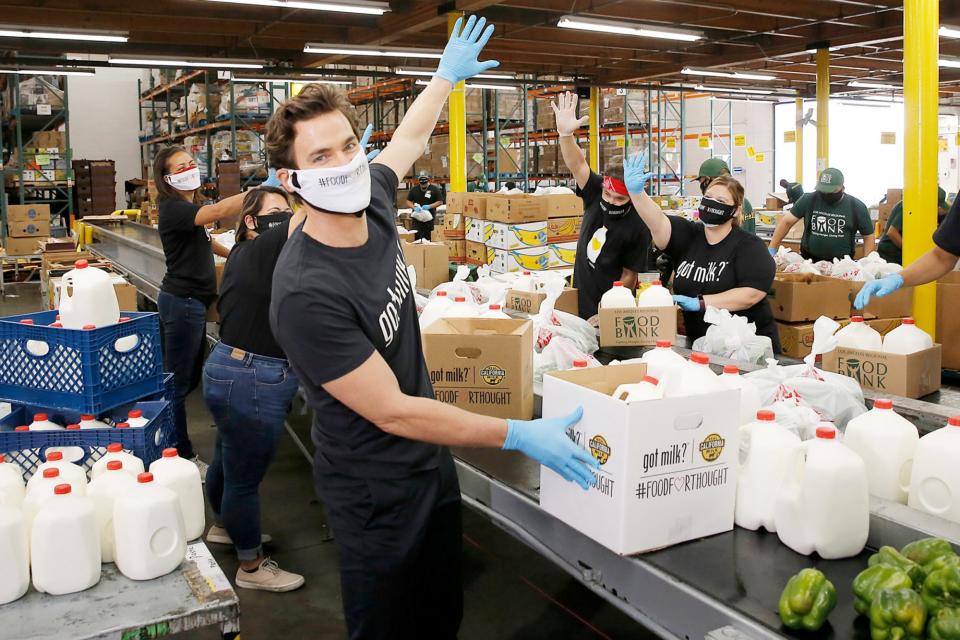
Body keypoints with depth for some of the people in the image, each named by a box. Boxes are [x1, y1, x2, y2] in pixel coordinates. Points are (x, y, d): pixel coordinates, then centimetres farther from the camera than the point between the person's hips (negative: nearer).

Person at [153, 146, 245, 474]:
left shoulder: (188, 207, 14)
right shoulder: (174, 209, -17)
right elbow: (217, 211, -35)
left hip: (191, 301, 10)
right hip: (182, 302, -10)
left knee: (191, 377, 19)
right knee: (179, 381, -1)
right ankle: (182, 457, 7)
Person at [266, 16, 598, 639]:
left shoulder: (372, 206, -7)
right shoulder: (306, 293, -30)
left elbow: (410, 138, 16)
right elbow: (393, 411, -25)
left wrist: (447, 76, 29)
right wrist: (519, 434, -23)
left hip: (432, 463, 7)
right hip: (377, 493, -7)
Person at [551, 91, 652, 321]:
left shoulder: (638, 228, -17)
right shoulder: (596, 195, -5)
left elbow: (629, 276, -12)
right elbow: (576, 164, -19)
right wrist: (565, 133, -36)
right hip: (579, 301, 5)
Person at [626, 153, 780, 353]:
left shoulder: (749, 246, -8)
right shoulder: (687, 235, 1)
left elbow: (751, 294, -21)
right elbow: (657, 222, -18)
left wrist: (700, 302, -25)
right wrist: (636, 192, -35)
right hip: (697, 343, 3)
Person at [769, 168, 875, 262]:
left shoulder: (857, 207, 0)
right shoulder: (809, 200, 0)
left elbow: (868, 237, 5)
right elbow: (787, 221, 3)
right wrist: (772, 249, -3)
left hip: (841, 264, -1)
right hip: (808, 261, 1)